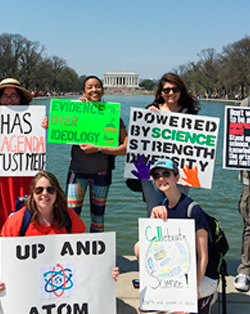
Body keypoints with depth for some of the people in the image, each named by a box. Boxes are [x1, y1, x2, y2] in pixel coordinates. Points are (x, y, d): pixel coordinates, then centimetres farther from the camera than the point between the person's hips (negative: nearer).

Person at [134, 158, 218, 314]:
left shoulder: (194, 211, -20)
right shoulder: (162, 208, 1)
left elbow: (203, 258, -20)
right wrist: (153, 215, -23)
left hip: (204, 277, -6)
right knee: (139, 247, -9)